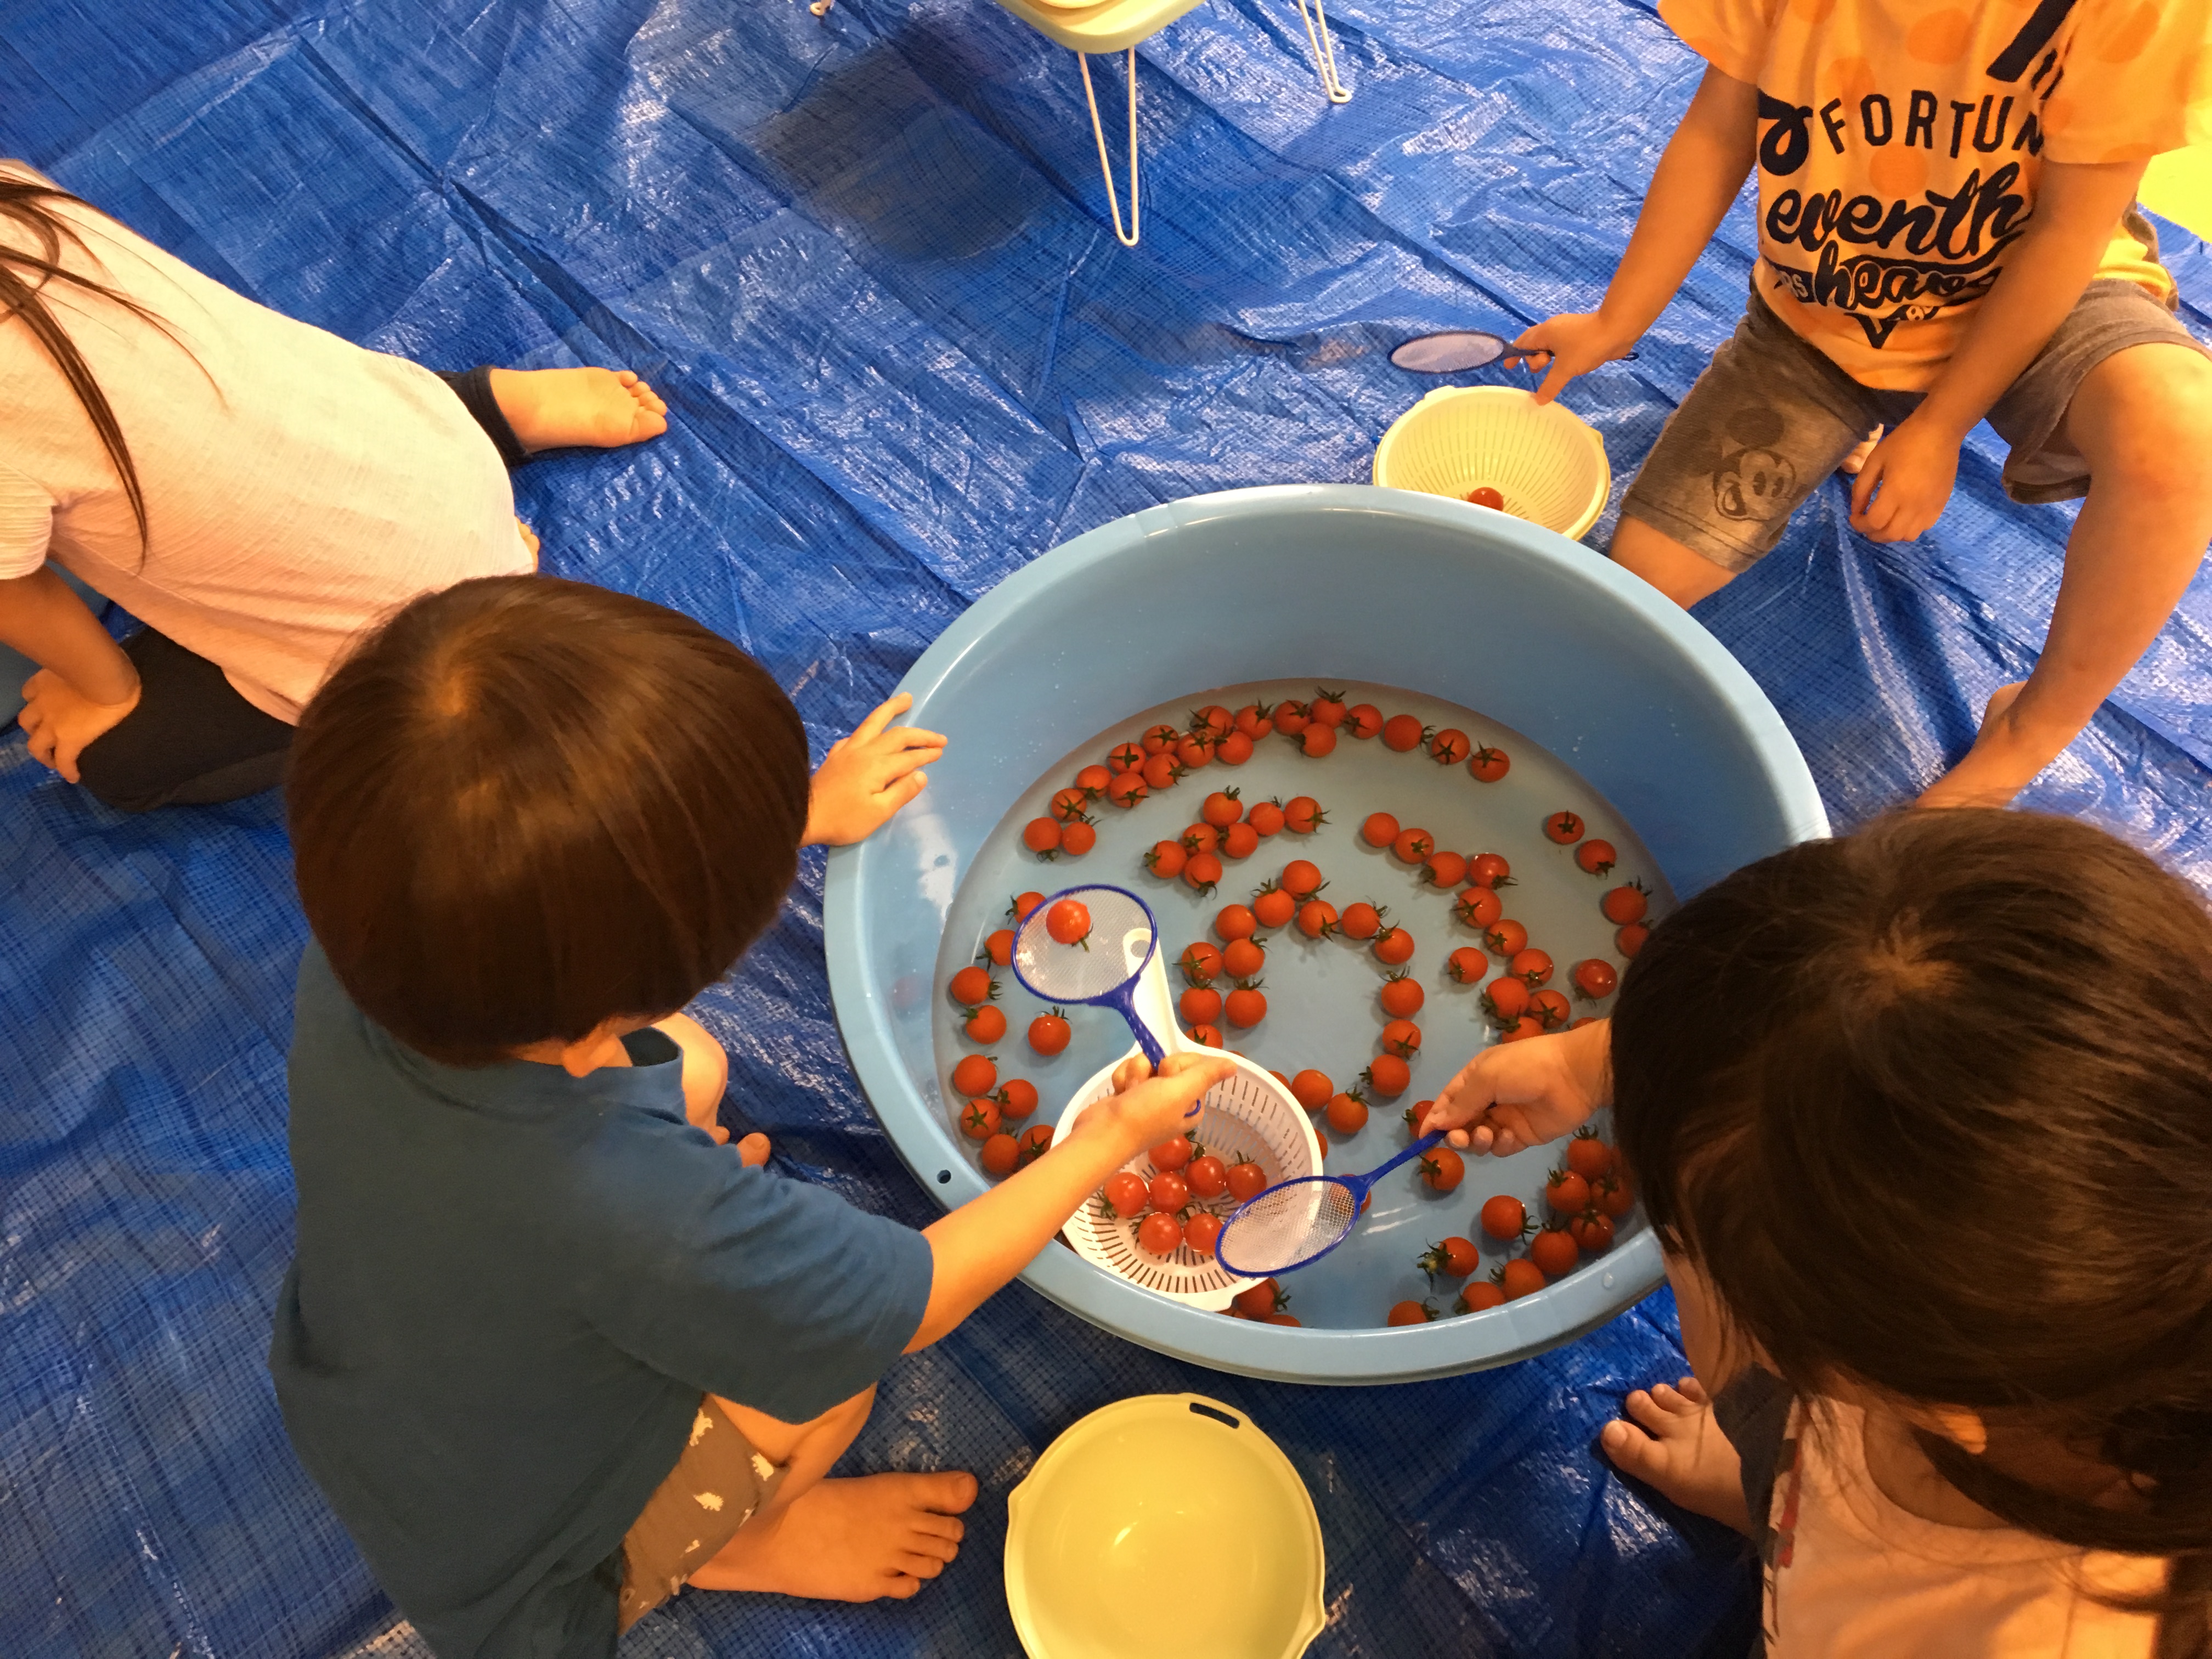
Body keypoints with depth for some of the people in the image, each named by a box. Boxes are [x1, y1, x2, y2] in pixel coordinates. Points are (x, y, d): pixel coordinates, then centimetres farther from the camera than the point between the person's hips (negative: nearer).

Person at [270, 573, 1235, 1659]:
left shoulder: (347, 960, -28)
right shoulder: (646, 1222, -46)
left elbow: (587, 881, -5)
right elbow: (912, 1304, -26)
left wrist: (796, 816, 5)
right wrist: (1114, 1137, -12)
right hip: (501, 1561, -5)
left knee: (690, 1068, 3)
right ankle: (730, 1551, 18)